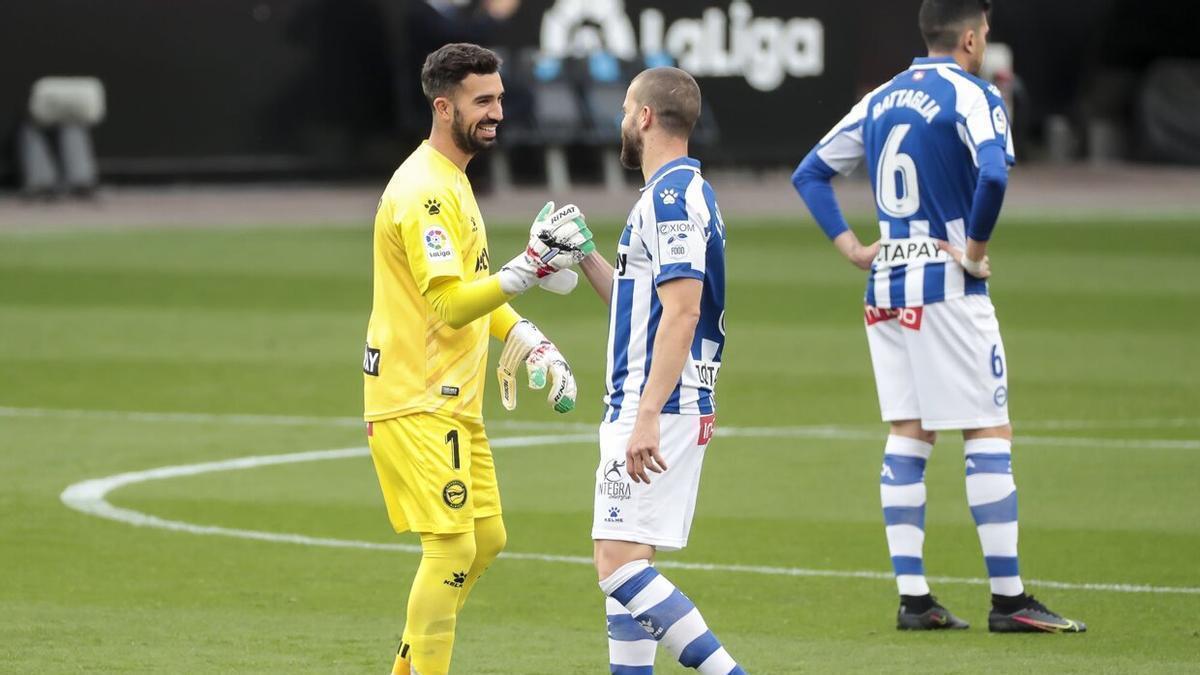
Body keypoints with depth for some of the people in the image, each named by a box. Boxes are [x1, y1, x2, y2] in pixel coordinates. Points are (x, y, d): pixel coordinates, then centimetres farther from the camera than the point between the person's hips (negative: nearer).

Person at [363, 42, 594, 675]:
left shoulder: (452, 182, 15)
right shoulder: (424, 191, -18)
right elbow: (450, 303, -26)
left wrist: (530, 342, 12)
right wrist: (528, 268, -34)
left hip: (454, 400, 10)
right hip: (416, 403, -10)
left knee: (486, 539, 14)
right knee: (452, 546, -12)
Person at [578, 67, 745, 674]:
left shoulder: (672, 197, -14)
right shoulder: (675, 194, 18)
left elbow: (682, 311, -23)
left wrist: (647, 416, -27)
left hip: (659, 408, -11)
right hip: (644, 408, 11)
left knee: (619, 562, -15)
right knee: (622, 562, 11)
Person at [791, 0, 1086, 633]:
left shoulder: (882, 100, 12)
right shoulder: (974, 98, -10)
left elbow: (810, 173, 17)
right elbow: (992, 175, -28)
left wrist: (850, 247, 11)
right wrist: (974, 247, -15)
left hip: (886, 284, 7)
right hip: (947, 288, -7)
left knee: (908, 435, 9)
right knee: (989, 433, -3)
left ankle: (912, 597, 7)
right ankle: (1007, 598, -4)